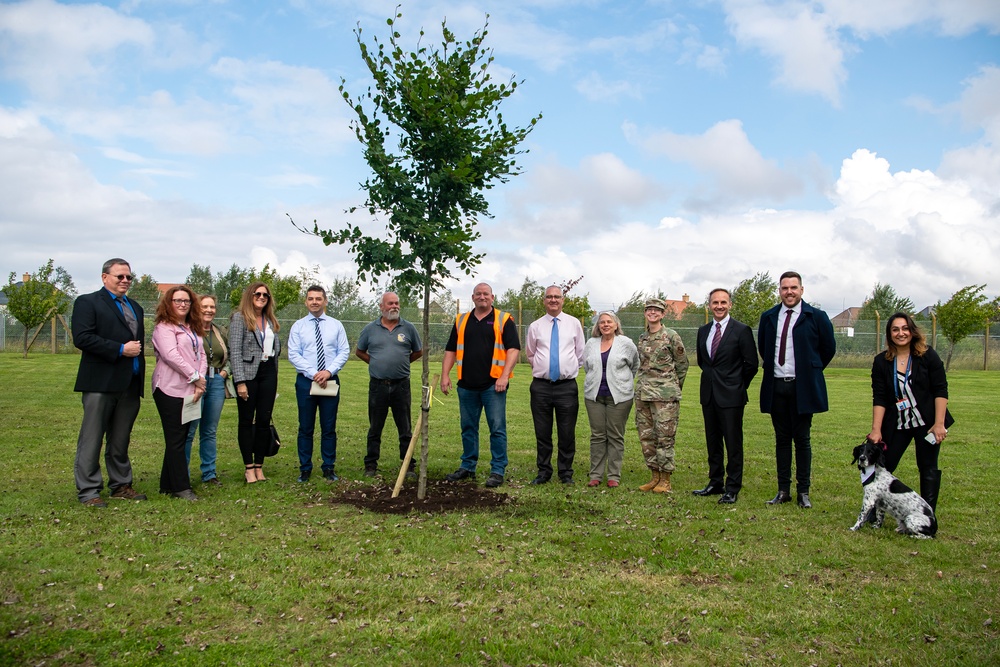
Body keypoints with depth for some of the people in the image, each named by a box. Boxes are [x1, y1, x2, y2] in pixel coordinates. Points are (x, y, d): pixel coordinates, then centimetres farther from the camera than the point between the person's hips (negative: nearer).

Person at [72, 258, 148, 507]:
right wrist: (120, 349, -16)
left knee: (121, 440, 13)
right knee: (92, 440, 0)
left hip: (130, 384, 7)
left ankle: (121, 486, 21)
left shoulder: (135, 307, 21)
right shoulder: (87, 302, -1)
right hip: (101, 383, -6)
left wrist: (140, 366, 11)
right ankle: (88, 491, 6)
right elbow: (82, 338, -14)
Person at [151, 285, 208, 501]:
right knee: (175, 440, -3)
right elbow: (171, 355, -16)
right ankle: (181, 487, 1)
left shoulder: (194, 329, 18)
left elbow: (201, 355, 12)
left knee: (181, 439, 10)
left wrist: (200, 381, -3)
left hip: (191, 390, 8)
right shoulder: (164, 327, -5)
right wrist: (194, 377, -12)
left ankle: (168, 484, 18)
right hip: (171, 390, -8)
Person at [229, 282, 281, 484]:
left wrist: (274, 379, 13)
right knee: (246, 421, 4)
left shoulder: (271, 320, 13)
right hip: (248, 374, -5)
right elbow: (235, 351, -9)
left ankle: (259, 466, 13)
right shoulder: (239, 317, -3)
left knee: (264, 420, 5)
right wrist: (240, 381, -15)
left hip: (268, 373, 5)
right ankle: (249, 467, 11)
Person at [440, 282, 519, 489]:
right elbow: (451, 350, 14)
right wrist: (445, 375, 4)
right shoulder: (461, 320, 14)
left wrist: (505, 375, -15)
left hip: (493, 384, -4)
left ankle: (498, 470, 6)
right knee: (468, 427, 12)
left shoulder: (503, 320, 2)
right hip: (467, 385, 4)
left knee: (497, 429, -2)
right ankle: (468, 467, 23)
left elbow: (513, 349, -5)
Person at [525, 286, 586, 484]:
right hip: (541, 386, 1)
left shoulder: (574, 323, 5)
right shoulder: (535, 326, 6)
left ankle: (566, 473, 17)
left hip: (567, 386, -1)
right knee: (542, 432, 7)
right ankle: (543, 472, 20)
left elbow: (580, 353, 13)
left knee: (567, 434, 4)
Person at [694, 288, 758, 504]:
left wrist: (737, 386, 1)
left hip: (731, 397, -6)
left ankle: (733, 489, 8)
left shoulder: (741, 331, -7)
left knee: (733, 444, 0)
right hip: (709, 395, 6)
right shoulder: (703, 331, 10)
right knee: (713, 442, 13)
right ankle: (715, 484, 23)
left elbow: (751, 364, -5)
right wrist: (712, 377, 14)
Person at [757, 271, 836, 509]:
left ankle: (804, 491, 12)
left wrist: (812, 371, 10)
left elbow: (829, 348, 6)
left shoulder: (816, 317, -2)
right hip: (776, 386, 3)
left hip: (802, 388, -3)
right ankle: (783, 490, 15)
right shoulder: (768, 317, 8)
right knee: (782, 439, 9)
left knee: (802, 440, 3)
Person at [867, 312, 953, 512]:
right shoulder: (881, 361, -1)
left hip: (927, 423, -1)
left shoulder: (928, 356, -4)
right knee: (883, 467, 0)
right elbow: (879, 398, -3)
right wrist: (876, 429, -9)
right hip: (896, 425, 1)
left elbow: (940, 390, -6)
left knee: (928, 468, 4)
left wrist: (939, 424, -13)